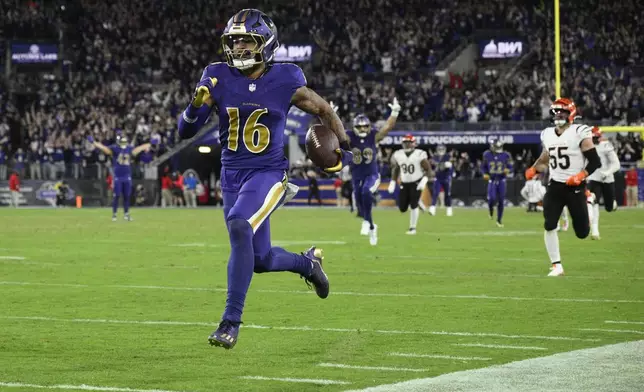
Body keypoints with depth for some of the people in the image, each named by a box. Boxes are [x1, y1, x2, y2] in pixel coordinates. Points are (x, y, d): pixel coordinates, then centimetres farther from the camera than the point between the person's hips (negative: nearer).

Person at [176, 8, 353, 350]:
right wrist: (196, 106, -23)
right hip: (232, 175, 4)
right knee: (261, 260, 11)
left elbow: (324, 111, 8)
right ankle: (308, 263, 45)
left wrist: (344, 148, 5)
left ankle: (231, 321, -25)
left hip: (268, 173, -4)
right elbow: (185, 131, -4)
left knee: (239, 228, -31)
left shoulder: (285, 81, -9)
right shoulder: (217, 78, -4)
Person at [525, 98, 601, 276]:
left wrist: (580, 176, -23)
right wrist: (533, 170, 3)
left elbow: (595, 161, -11)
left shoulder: (580, 133, -11)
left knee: (582, 233, 3)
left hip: (575, 187, -4)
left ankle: (588, 201, 36)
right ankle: (556, 266, -1)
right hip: (555, 186, 4)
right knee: (549, 226, -12)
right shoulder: (548, 134, 7)